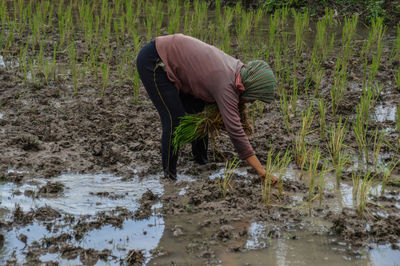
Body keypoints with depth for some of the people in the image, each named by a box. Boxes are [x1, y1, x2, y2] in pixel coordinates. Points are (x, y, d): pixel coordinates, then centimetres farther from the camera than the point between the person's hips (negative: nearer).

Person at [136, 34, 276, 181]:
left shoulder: (237, 68, -3)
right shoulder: (227, 85, -28)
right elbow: (235, 132, -29)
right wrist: (261, 171, -28)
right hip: (152, 62, -10)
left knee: (198, 110, 14)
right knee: (175, 120, -14)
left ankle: (203, 162, 29)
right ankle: (170, 175, -1)